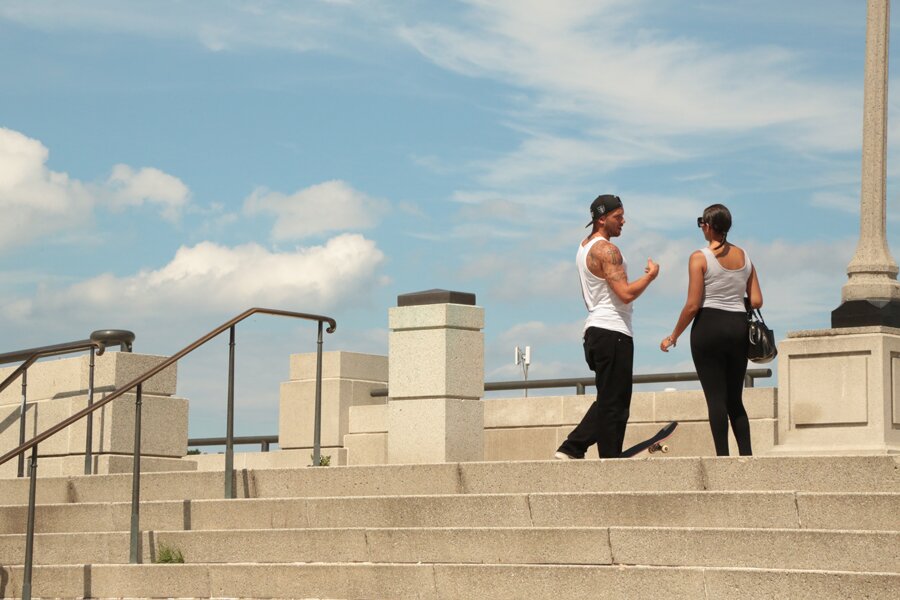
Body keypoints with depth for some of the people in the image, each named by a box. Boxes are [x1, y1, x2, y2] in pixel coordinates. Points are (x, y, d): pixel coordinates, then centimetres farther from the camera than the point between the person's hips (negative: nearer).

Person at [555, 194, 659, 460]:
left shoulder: (584, 248, 18)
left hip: (595, 329, 10)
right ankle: (611, 460, -4)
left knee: (607, 401, 15)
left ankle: (571, 449, 12)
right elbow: (626, 294, -20)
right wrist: (651, 275, -6)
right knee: (614, 403, -6)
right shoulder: (606, 249, -13)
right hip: (613, 331, -10)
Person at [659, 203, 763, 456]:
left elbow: (693, 305, -11)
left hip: (709, 327, -5)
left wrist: (673, 336, 0)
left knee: (716, 397, -3)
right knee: (735, 399, 13)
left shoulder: (700, 258, -7)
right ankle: (746, 455, 6)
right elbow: (756, 301, 6)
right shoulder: (744, 256, 9)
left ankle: (723, 456, -7)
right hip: (739, 328, 5)